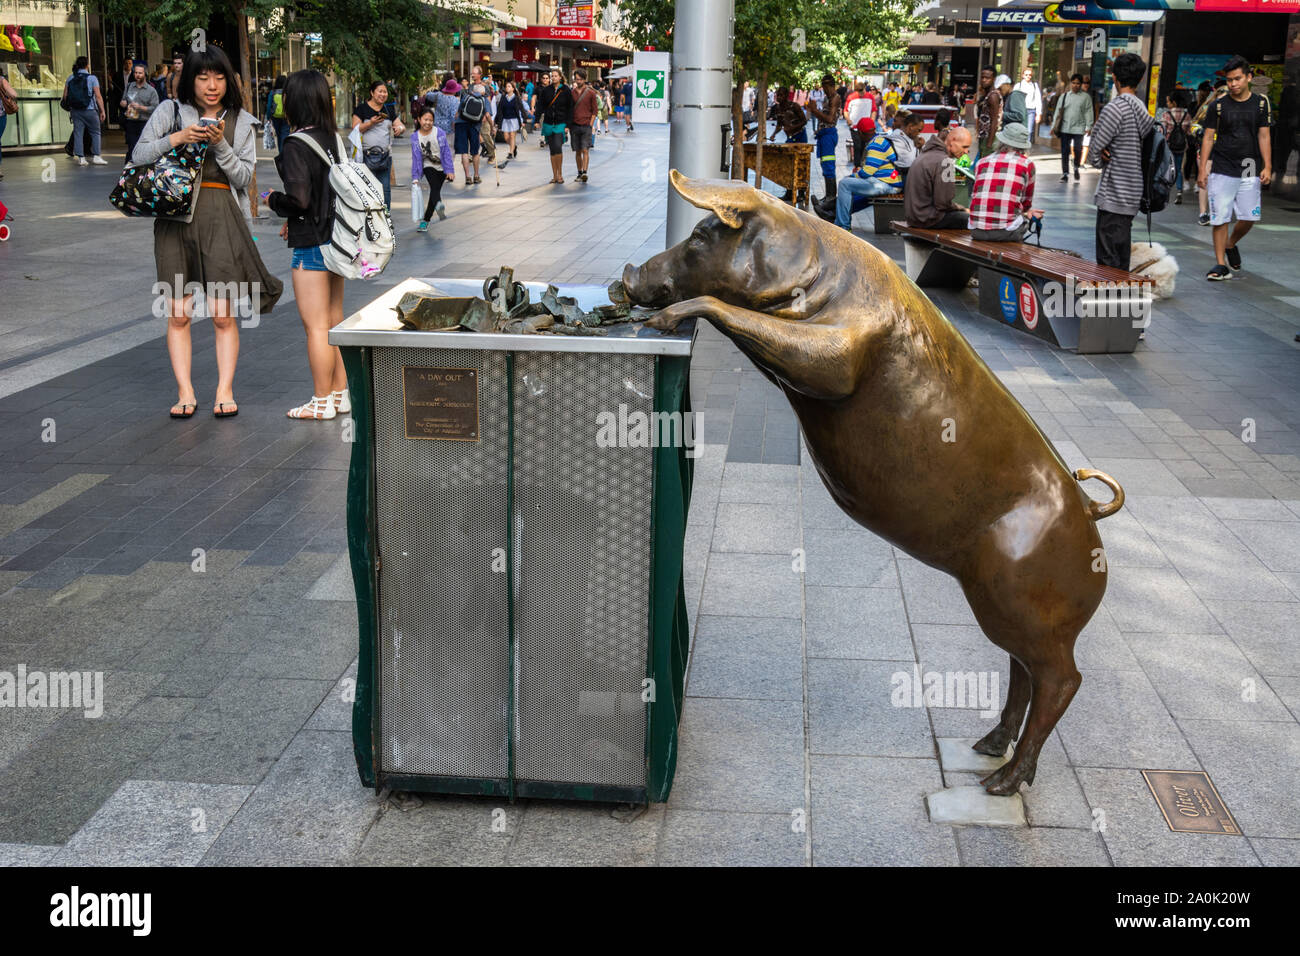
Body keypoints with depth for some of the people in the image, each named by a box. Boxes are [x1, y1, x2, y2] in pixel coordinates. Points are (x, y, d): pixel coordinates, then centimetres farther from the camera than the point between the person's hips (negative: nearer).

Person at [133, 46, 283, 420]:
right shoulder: (170, 112, 9)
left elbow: (243, 175, 4)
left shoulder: (240, 121, 10)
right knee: (177, 313, 2)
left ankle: (225, 391, 3)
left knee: (221, 312, -6)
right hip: (174, 216, 1)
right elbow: (138, 155, 4)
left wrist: (220, 144, -11)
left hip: (221, 216, -1)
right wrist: (177, 138, -10)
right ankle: (185, 393, 8)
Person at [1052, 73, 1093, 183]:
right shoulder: (1064, 96, 9)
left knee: (1078, 150, -7)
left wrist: (1089, 127, -4)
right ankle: (1065, 173, 9)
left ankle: (1076, 169, 19)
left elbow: (1088, 112, 3)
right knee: (1065, 151, 2)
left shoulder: (1086, 97, 4)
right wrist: (1054, 125, 5)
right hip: (1065, 128, 2)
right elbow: (1058, 111, 10)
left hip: (1079, 129, -2)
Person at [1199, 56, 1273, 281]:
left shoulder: (1261, 103, 6)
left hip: (1249, 171, 2)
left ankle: (1231, 244, 29)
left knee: (1250, 217, 0)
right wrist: (1202, 169, -2)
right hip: (1221, 170, -2)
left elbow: (1264, 136, 7)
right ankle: (1221, 264, 4)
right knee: (1220, 218, -4)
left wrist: (1267, 167, 0)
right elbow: (1209, 137, 4)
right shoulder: (1218, 106, 1)